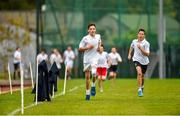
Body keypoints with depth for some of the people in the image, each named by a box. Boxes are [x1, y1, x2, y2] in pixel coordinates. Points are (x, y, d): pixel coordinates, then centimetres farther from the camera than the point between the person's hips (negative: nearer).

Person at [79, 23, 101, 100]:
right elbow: (80, 49, -3)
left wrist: (99, 47, 1)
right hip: (86, 59, 0)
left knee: (94, 73, -26)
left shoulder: (98, 36, 2)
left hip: (95, 58, 0)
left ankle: (93, 86, 1)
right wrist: (87, 47, -17)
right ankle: (87, 93, 17)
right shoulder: (85, 38, -6)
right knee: (87, 76, 5)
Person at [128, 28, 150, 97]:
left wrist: (141, 48, -30)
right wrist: (129, 54, 15)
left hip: (144, 61, 0)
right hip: (137, 60, 0)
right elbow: (131, 47, 23)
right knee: (139, 73, -25)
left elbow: (147, 54, -21)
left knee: (142, 75, 16)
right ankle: (139, 90, -24)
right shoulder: (134, 41, -1)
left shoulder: (146, 43, -14)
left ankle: (142, 86, 47)